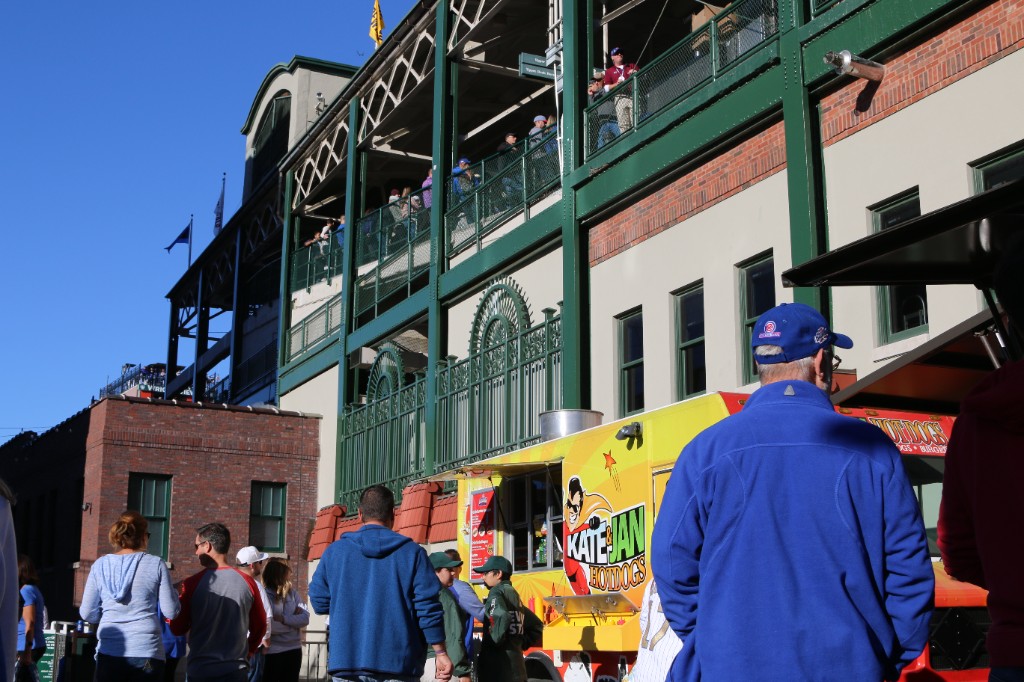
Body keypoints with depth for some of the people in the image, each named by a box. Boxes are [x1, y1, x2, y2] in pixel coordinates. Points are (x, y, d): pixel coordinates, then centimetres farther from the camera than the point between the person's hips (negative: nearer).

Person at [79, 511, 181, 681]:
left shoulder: (100, 565, 3)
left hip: (109, 652, 2)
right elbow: (171, 611, -1)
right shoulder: (155, 564, -3)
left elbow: (87, 614, 6)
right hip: (147, 652, -2)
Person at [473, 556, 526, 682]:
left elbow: (501, 617, -29)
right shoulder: (513, 593, 20)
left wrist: (495, 641, -17)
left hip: (498, 668, -9)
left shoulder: (497, 592, -7)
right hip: (516, 667, 9)